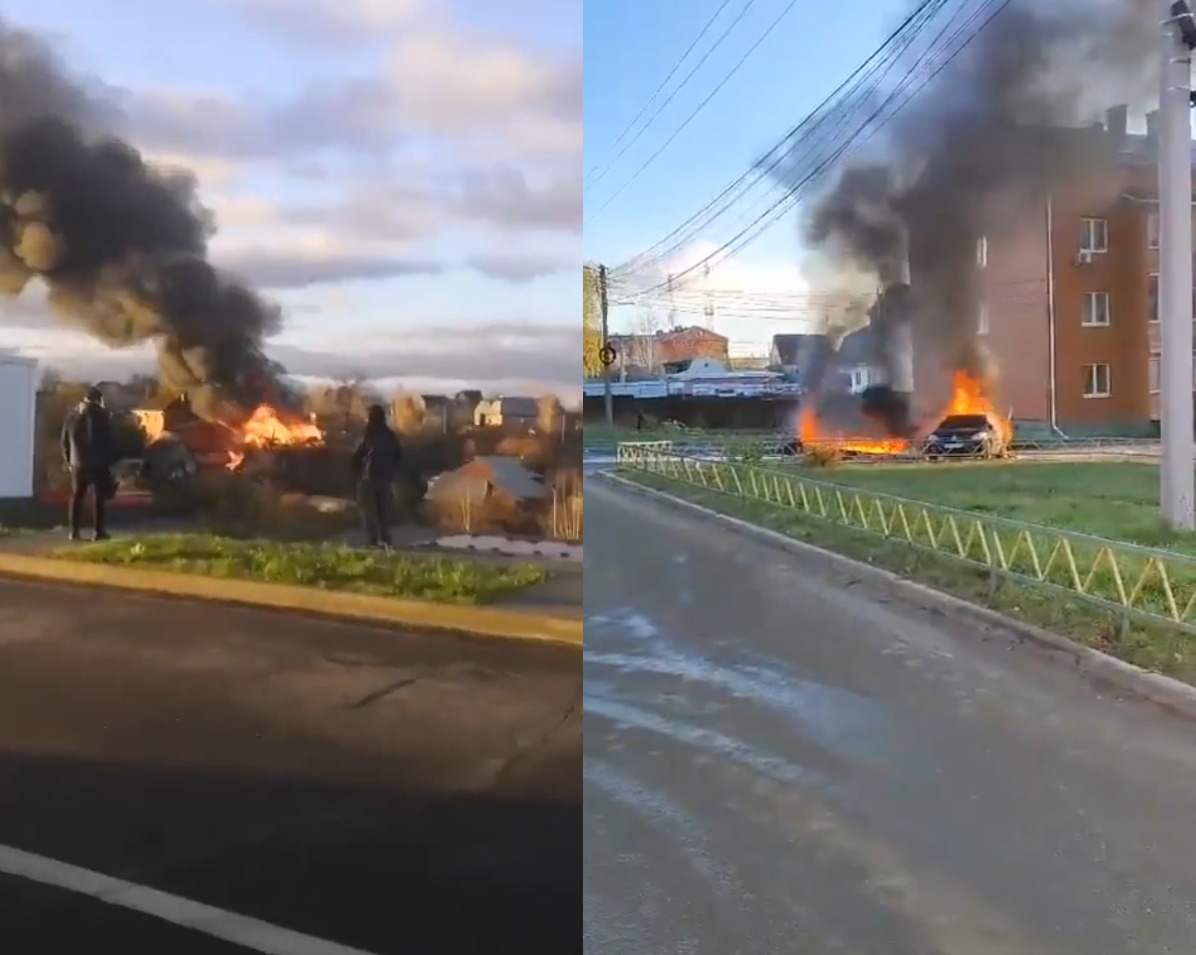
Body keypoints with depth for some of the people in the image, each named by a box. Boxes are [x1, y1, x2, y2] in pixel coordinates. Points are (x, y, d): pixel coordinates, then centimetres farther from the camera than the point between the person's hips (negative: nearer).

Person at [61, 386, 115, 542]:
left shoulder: (72, 416, 10)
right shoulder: (101, 415, -6)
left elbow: (65, 441, 12)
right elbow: (108, 440, -7)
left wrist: (68, 461, 18)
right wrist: (111, 459, 0)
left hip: (77, 463, 4)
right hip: (98, 463, -4)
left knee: (77, 496, 9)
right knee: (99, 497, -1)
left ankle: (74, 531, 6)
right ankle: (98, 531, -4)